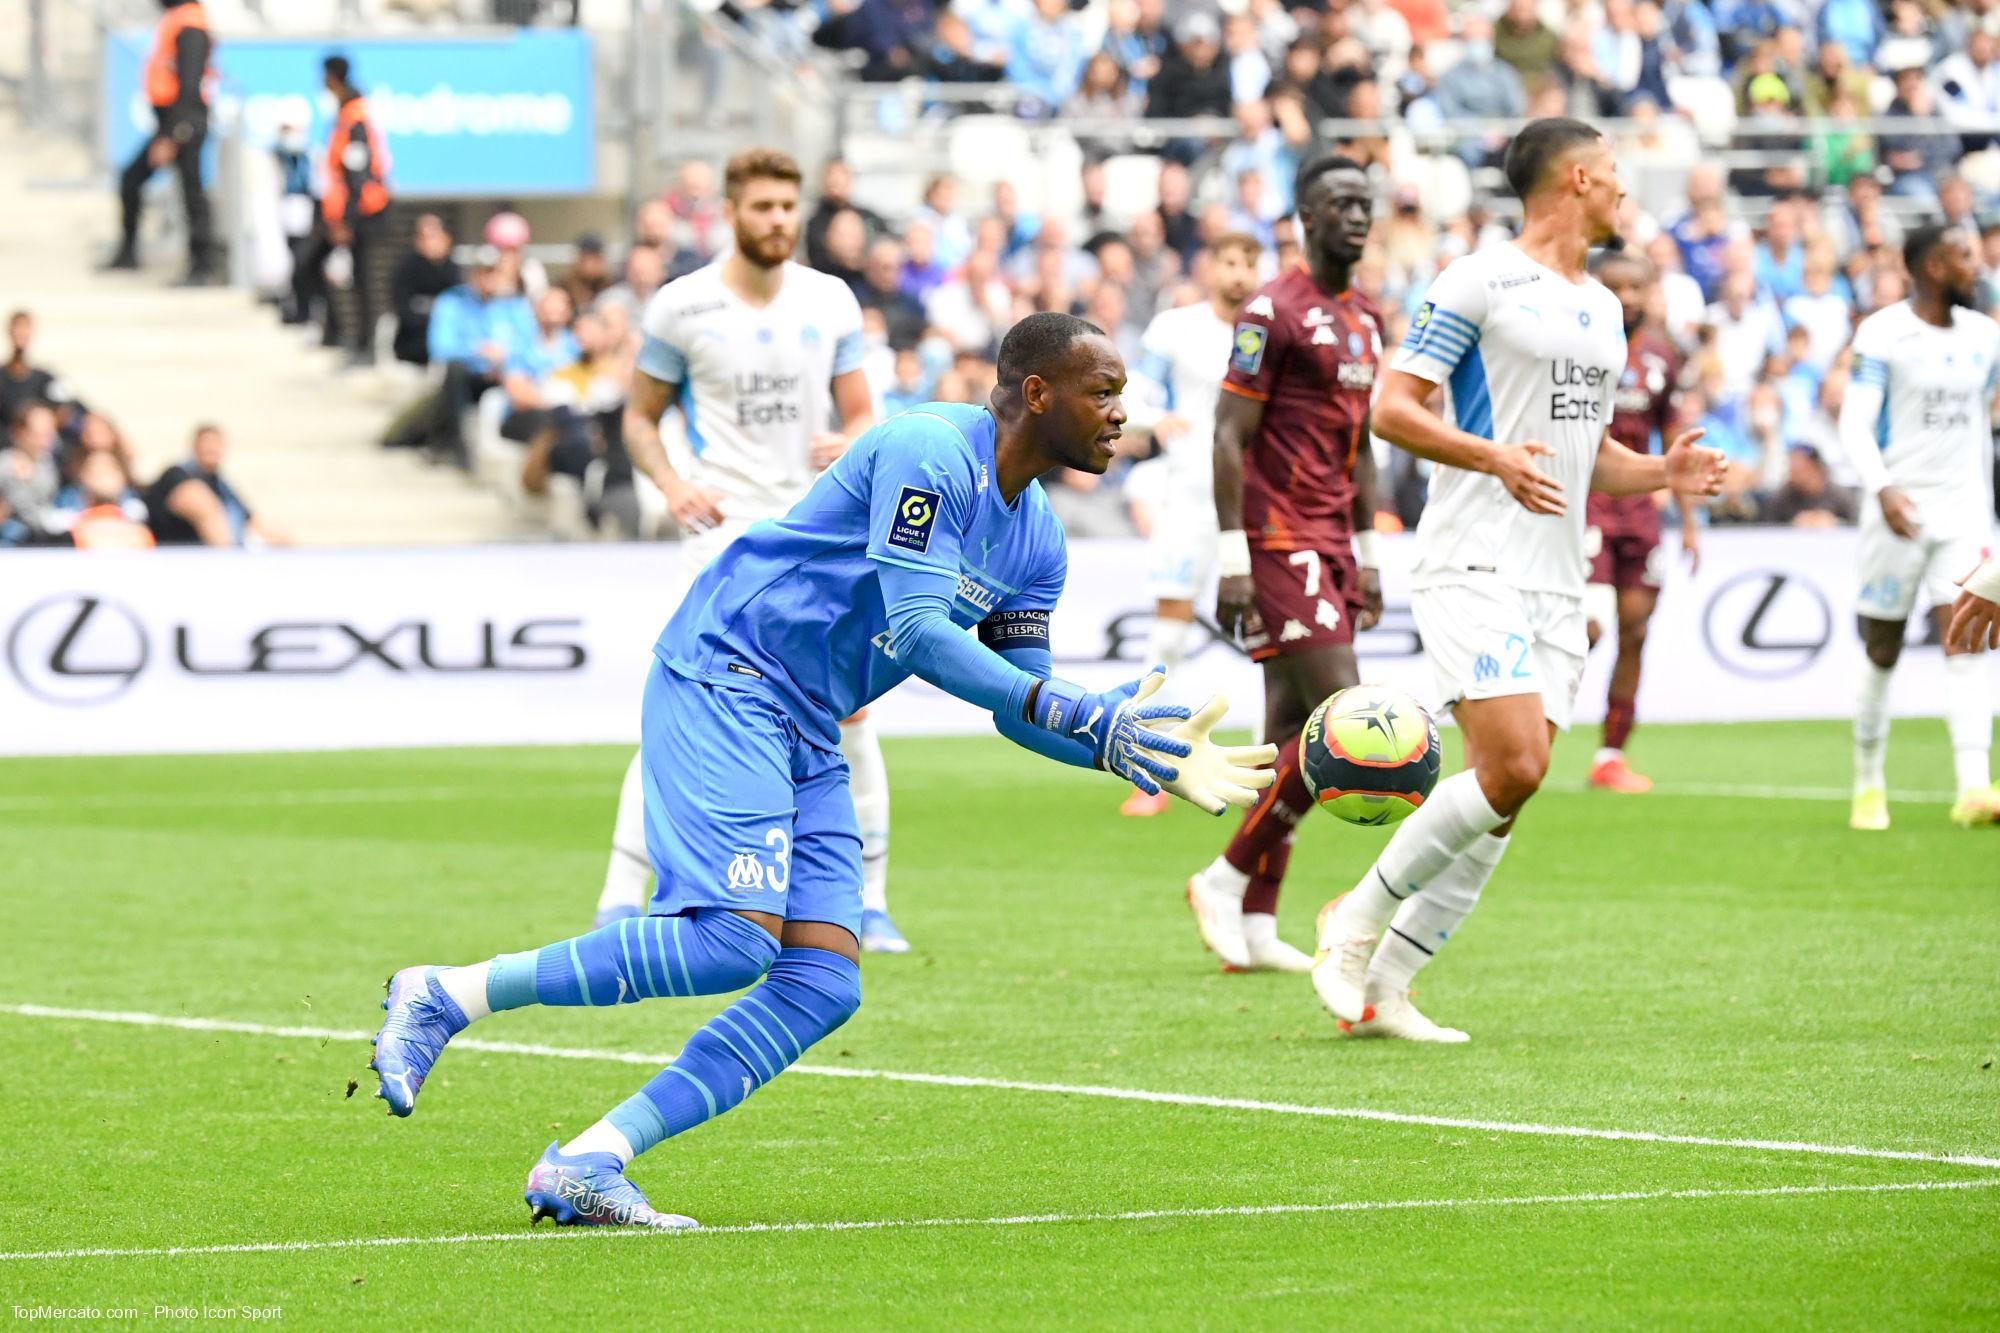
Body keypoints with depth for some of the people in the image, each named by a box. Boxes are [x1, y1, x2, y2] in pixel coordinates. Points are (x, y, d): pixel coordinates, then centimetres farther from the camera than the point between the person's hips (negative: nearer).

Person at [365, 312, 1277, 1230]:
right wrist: (1081, 714, -29)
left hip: (807, 738, 10)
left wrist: (1135, 753, -1)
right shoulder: (930, 453, -17)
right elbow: (915, 631, -25)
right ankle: (445, 996, -13)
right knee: (734, 939, -24)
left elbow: (1018, 702, 16)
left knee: (824, 984, -5)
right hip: (722, 683, -10)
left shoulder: (1038, 544, 11)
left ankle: (585, 1166, -7)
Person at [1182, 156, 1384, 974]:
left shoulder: (1364, 321, 17)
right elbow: (1230, 437, -13)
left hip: (1332, 548, 9)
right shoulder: (1274, 312, -10)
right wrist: (1233, 559, -17)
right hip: (1280, 545, -9)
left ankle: (1255, 925, 8)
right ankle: (1227, 881, -5)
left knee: (1291, 735, 7)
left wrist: (1366, 555, 20)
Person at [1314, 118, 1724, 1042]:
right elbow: (1392, 410, -9)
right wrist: (1493, 457, -24)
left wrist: (1661, 473, 7)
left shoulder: (1602, 310, 20)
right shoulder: (1479, 283, -5)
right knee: (1510, 770, -20)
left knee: (1514, 789, 0)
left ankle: (1379, 985, 7)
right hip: (1475, 564, -8)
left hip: (1556, 579, 8)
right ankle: (1359, 917, -2)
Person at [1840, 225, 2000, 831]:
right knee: (1882, 654, 5)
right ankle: (1868, 786, 19)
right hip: (1900, 509, -3)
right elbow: (1855, 422, -13)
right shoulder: (1882, 336, -8)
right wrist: (1882, 487, -26)